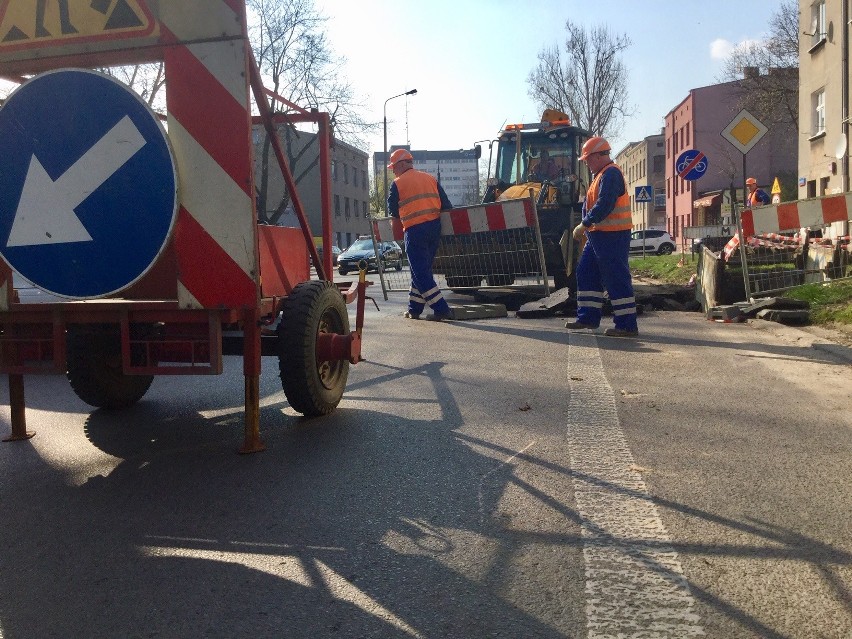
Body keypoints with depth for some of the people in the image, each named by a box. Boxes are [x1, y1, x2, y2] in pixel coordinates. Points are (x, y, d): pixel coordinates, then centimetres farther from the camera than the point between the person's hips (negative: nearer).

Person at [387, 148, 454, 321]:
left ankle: (442, 309, -10)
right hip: (434, 227, 6)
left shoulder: (398, 183, 1)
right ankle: (414, 310, 19)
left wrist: (396, 226, 27)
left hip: (415, 231, -6)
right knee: (423, 270, 15)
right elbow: (446, 205, 9)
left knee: (420, 273, -3)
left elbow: (393, 212, 8)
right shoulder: (430, 179, 15)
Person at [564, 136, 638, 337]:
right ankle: (588, 317, 20)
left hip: (612, 236, -11)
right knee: (586, 273, 13)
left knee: (616, 279, -8)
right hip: (599, 235, 11)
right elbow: (589, 204, 21)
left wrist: (583, 225, -17)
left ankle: (627, 325, -4)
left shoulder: (611, 174, -14)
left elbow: (604, 206, -23)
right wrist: (586, 227, 10)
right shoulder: (601, 175, 19)